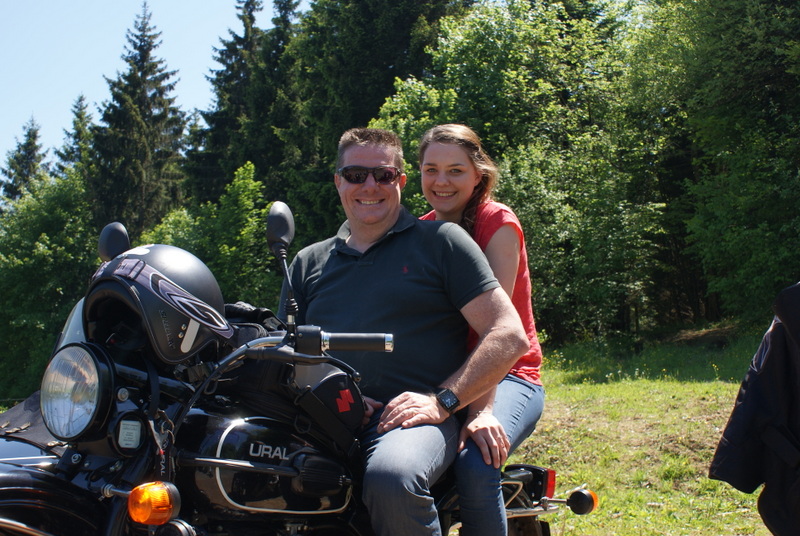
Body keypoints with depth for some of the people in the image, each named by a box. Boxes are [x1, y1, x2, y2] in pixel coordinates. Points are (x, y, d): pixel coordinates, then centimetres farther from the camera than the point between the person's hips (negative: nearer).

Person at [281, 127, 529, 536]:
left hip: (411, 416, -3)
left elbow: (509, 336, 1)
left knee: (391, 478, -38)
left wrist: (442, 401, -10)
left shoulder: (441, 241, 9)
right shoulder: (309, 262, 23)